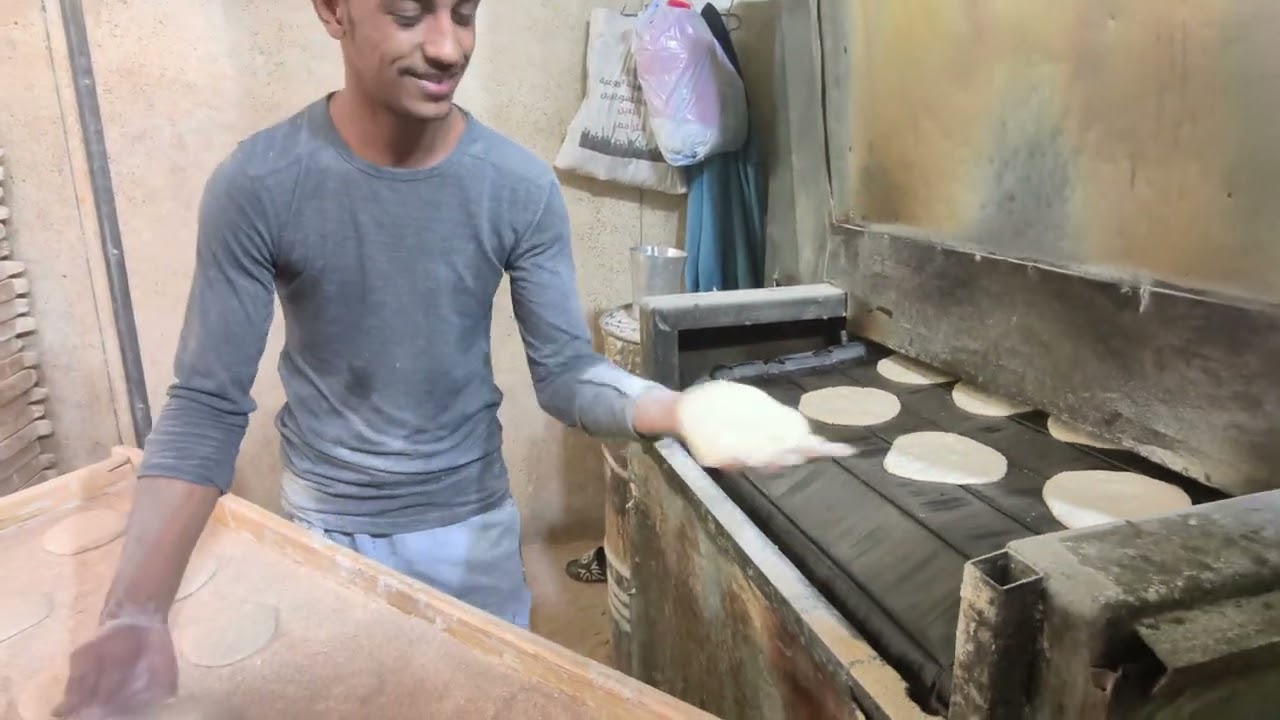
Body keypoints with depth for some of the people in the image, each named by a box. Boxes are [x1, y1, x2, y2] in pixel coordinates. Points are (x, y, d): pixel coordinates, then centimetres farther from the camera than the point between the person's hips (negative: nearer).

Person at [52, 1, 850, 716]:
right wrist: (136, 612, -27)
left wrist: (684, 410, -33)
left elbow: (565, 372, -13)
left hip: (473, 520, 1)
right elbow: (208, 406, -15)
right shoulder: (257, 186, -17)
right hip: (327, 527, -1)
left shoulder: (522, 186, -14)